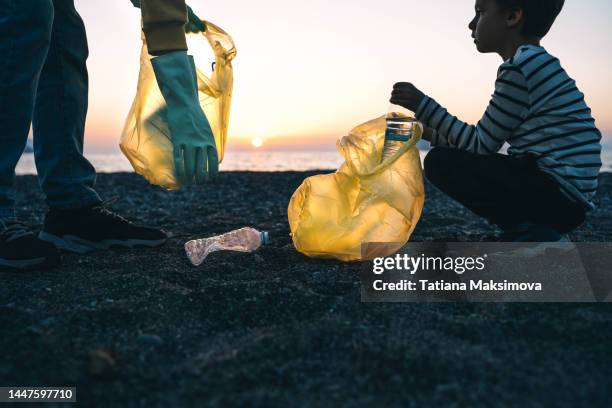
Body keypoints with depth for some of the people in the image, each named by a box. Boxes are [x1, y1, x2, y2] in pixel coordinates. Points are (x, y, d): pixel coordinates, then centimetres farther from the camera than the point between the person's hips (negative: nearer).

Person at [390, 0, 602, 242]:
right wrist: (430, 133, 19)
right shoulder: (535, 65, 17)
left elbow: (481, 145, -9)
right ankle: (536, 234, 11)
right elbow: (485, 143, 19)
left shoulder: (519, 66, -13)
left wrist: (424, 106, -6)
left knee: (440, 162, -11)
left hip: (556, 192, -10)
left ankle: (528, 235, -7)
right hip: (559, 196, 10)